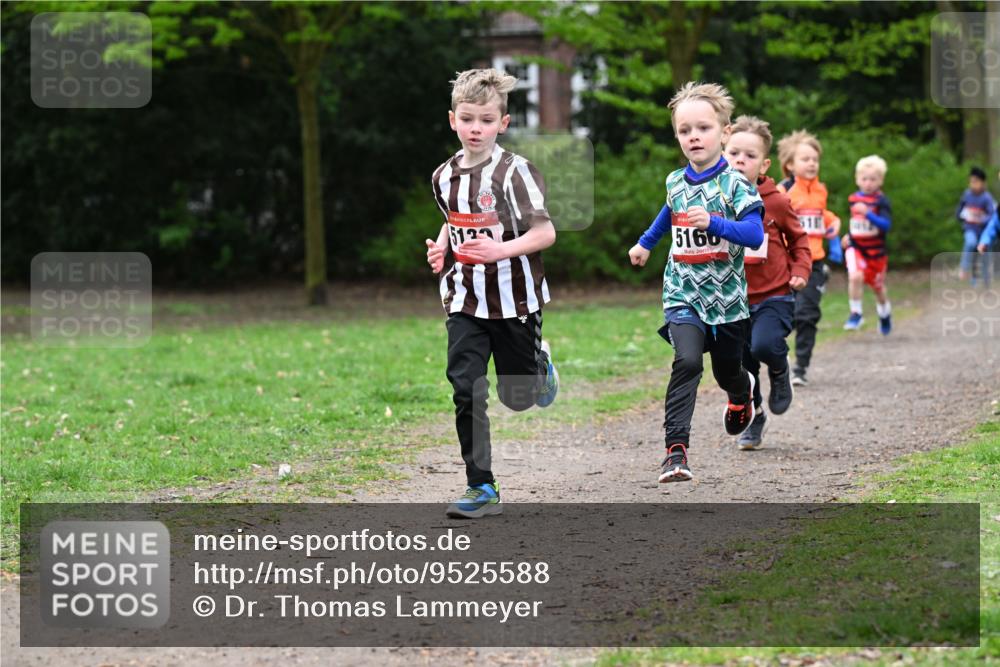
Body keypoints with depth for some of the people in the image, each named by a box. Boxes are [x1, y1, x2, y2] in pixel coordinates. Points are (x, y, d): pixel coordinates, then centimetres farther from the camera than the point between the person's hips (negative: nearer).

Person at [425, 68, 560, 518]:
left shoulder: (514, 172, -14)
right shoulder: (444, 176, 2)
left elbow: (545, 232, -14)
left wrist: (501, 250, -28)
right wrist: (441, 249, 3)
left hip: (514, 299, -3)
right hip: (464, 302, 3)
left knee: (517, 397, 10)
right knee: (465, 391, -8)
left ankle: (539, 363, 46)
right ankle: (481, 488, -3)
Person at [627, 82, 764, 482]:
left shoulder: (734, 184, -12)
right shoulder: (675, 182, 2)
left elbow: (755, 235, -23)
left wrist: (712, 223, -37)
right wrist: (645, 243, 40)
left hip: (726, 295, -1)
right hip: (683, 294, 1)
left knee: (727, 371, 17)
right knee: (687, 361, -23)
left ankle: (742, 394, 56)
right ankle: (676, 448, -26)